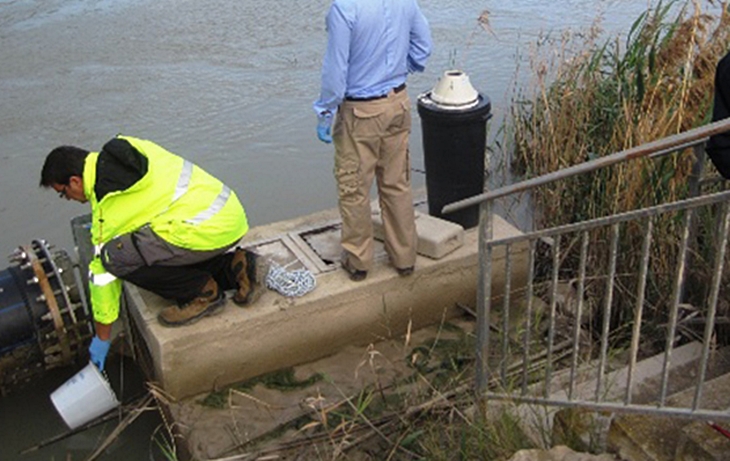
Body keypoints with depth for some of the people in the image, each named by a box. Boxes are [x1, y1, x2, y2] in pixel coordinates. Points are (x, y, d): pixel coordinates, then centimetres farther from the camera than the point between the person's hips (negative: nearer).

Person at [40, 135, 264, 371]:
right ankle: (235, 266, 13)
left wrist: (102, 338, 8)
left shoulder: (110, 202, -10)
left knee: (117, 256, -14)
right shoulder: (121, 151, 13)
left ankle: (203, 293, -4)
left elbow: (102, 271, -3)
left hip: (208, 230, -10)